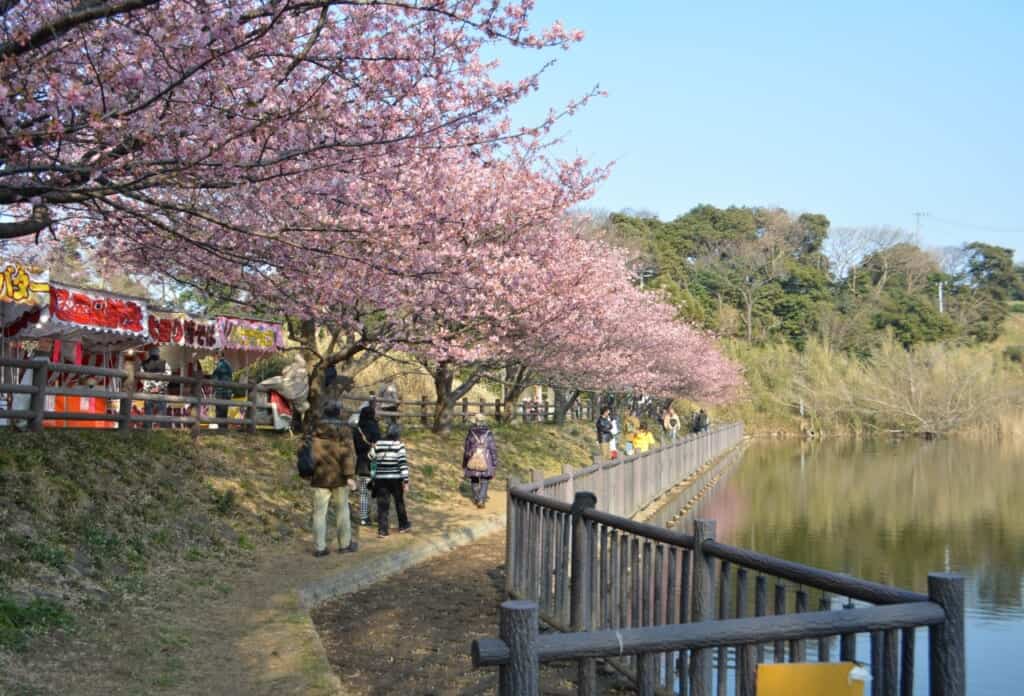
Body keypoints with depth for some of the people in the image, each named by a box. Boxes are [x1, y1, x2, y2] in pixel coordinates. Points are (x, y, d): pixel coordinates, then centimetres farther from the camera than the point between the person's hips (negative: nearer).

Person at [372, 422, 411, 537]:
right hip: (395, 478, -2)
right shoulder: (399, 445, -7)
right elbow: (403, 463, -11)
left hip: (380, 478, 2)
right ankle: (403, 525, 28)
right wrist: (406, 481, -9)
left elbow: (373, 462, 9)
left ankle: (382, 530, -2)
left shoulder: (378, 444, 4)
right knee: (399, 502, 15)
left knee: (382, 505, 3)